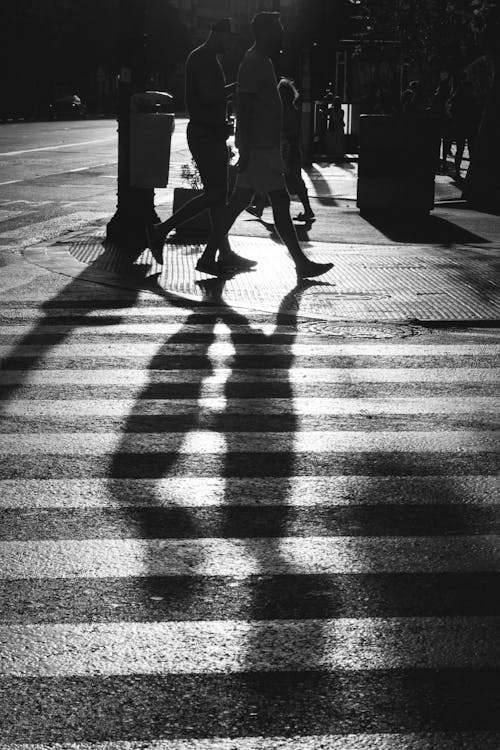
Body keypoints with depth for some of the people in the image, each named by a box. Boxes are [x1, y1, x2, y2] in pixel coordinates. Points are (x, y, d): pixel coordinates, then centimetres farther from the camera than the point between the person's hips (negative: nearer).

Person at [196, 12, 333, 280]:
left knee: (238, 203, 10)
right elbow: (244, 108, -19)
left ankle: (209, 256, 12)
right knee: (280, 202, -6)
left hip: (263, 146, 10)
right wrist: (245, 150, -23)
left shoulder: (261, 61, 18)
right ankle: (301, 263, -1)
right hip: (260, 148, -10)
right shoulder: (253, 63, -14)